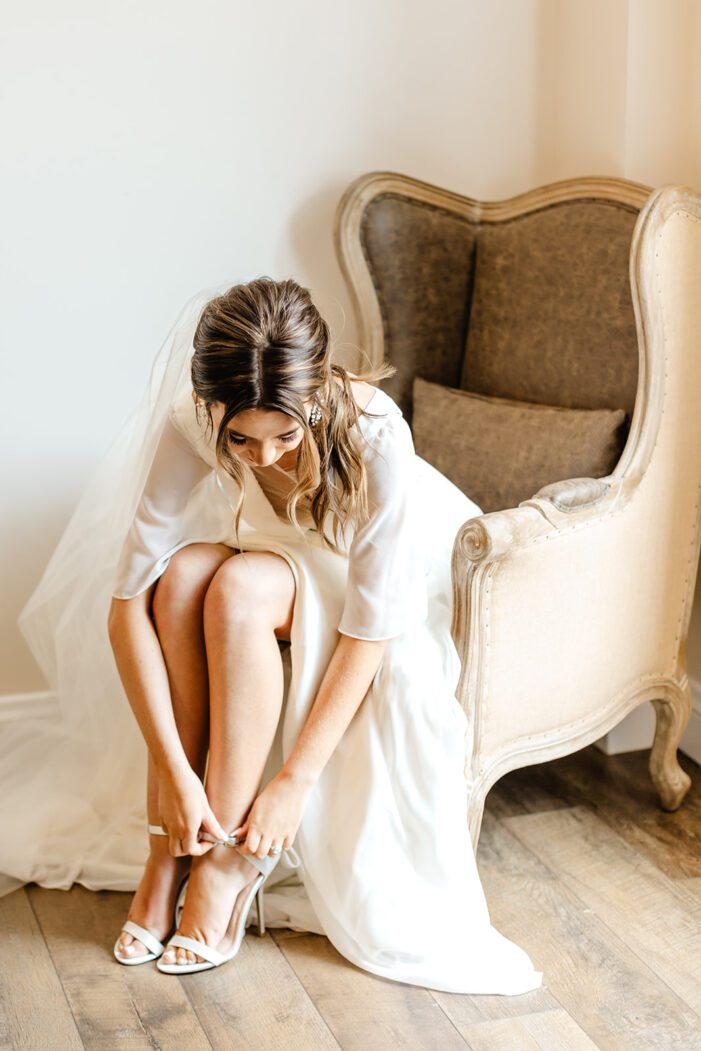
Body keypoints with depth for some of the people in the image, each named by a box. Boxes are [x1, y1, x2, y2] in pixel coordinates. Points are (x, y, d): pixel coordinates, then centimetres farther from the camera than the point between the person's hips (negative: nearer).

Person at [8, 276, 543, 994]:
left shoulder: (374, 440, -35)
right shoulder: (191, 426, -26)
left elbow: (368, 632, -31)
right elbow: (129, 605, -28)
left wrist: (296, 778, -31)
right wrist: (173, 771, -33)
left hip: (392, 586, -3)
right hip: (274, 566, 3)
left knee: (241, 586, -34)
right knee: (184, 572, -31)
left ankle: (228, 865, -23)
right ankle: (168, 853, -21)